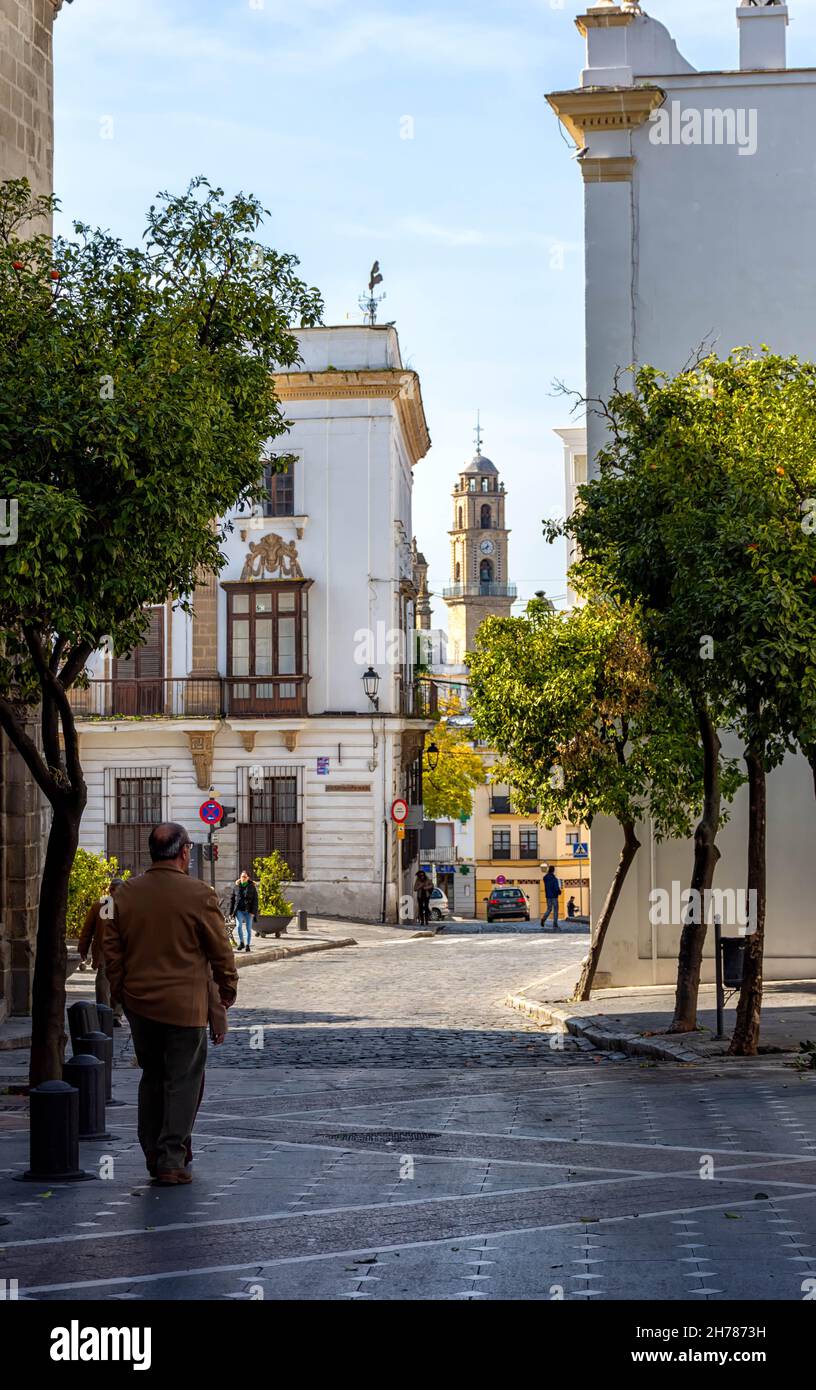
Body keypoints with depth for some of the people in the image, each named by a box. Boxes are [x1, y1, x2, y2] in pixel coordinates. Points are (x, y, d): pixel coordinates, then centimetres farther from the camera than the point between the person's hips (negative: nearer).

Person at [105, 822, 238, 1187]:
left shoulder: (126, 893, 1)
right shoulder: (198, 894, -12)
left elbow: (111, 948, 7)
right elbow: (220, 949, -5)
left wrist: (120, 991, 17)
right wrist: (227, 989, 10)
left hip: (139, 1002, 5)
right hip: (184, 1005, -5)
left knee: (151, 1076, 17)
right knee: (182, 1081, 3)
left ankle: (153, 1154, 22)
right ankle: (171, 1161, 0)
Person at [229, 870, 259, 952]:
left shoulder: (252, 887, 2)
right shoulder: (236, 887, 7)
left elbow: (255, 900, -1)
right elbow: (232, 899, 10)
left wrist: (253, 912, -10)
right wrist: (231, 911, 5)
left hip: (248, 911, -1)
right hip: (239, 910, 1)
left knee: (248, 928, 3)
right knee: (239, 925, -18)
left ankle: (247, 945, 14)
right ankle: (241, 943, -3)